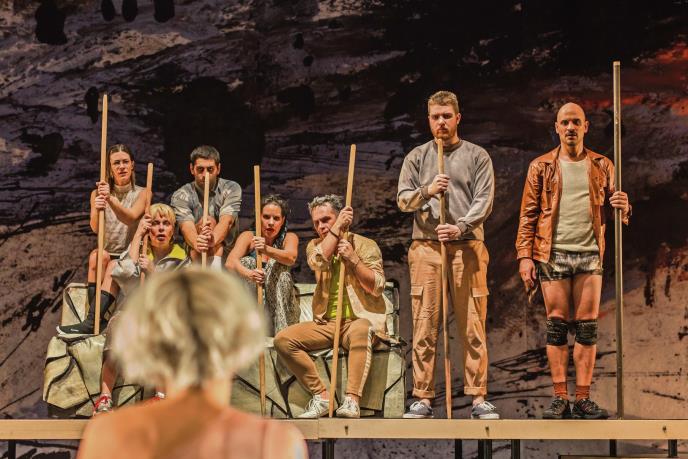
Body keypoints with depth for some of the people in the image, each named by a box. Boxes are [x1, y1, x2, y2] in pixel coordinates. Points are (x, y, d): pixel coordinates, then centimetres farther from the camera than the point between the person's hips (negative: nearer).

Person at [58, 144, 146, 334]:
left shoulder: (141, 194, 0)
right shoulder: (98, 194, 5)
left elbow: (130, 218, -22)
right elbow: (95, 228, -13)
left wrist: (111, 199, -40)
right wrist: (97, 210, -36)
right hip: (109, 257, 2)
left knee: (114, 267, -33)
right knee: (98, 255, -31)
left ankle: (91, 322, -44)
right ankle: (96, 319, -38)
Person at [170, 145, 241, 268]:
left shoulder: (231, 189, -1)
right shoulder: (180, 196, -2)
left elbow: (226, 221, -20)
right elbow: (187, 227, -21)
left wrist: (213, 240, -44)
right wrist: (197, 244, -47)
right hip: (194, 256, 0)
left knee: (209, 221, -24)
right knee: (206, 221, -24)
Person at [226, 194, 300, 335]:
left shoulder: (289, 238, -2)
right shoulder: (248, 237, -3)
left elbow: (291, 258, -27)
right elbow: (230, 262, -22)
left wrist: (267, 250, -48)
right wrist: (248, 274, -45)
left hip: (280, 305, 0)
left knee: (277, 265, -22)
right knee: (246, 262, -18)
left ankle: (283, 329, -29)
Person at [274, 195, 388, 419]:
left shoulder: (365, 245, 5)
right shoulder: (314, 246, 15)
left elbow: (377, 287, -6)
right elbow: (319, 261, -11)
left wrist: (353, 259, -14)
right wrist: (338, 227, -9)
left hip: (359, 319, -4)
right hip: (326, 323, 4)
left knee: (360, 331, -41)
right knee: (283, 339, -20)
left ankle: (352, 400, -46)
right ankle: (321, 396, -17)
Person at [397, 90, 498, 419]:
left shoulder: (477, 156, 10)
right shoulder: (416, 157, 14)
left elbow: (484, 201, 0)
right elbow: (403, 200, 8)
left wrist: (461, 226, -16)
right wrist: (426, 191, -12)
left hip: (468, 247, -1)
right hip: (426, 247, 1)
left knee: (473, 327, -2)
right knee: (424, 327, -1)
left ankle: (478, 398, 1)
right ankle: (423, 398, 3)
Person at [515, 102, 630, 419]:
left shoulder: (601, 166, 11)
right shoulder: (541, 167, 6)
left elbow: (613, 212, 15)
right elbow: (528, 214, 4)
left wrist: (623, 207, -9)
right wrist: (524, 256, -5)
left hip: (589, 254, 1)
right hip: (553, 254, -1)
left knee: (587, 328, 1)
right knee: (557, 326, -1)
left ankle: (583, 399, 5)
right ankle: (560, 399, 2)